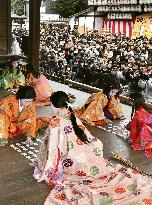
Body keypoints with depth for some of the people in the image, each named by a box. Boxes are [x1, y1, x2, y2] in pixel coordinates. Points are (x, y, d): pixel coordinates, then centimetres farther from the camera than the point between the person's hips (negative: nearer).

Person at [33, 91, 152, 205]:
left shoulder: (56, 123, -11)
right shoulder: (74, 118, 7)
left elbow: (53, 150, -12)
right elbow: (91, 140, 13)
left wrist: (46, 174, -5)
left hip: (73, 165, -6)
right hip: (89, 158, 6)